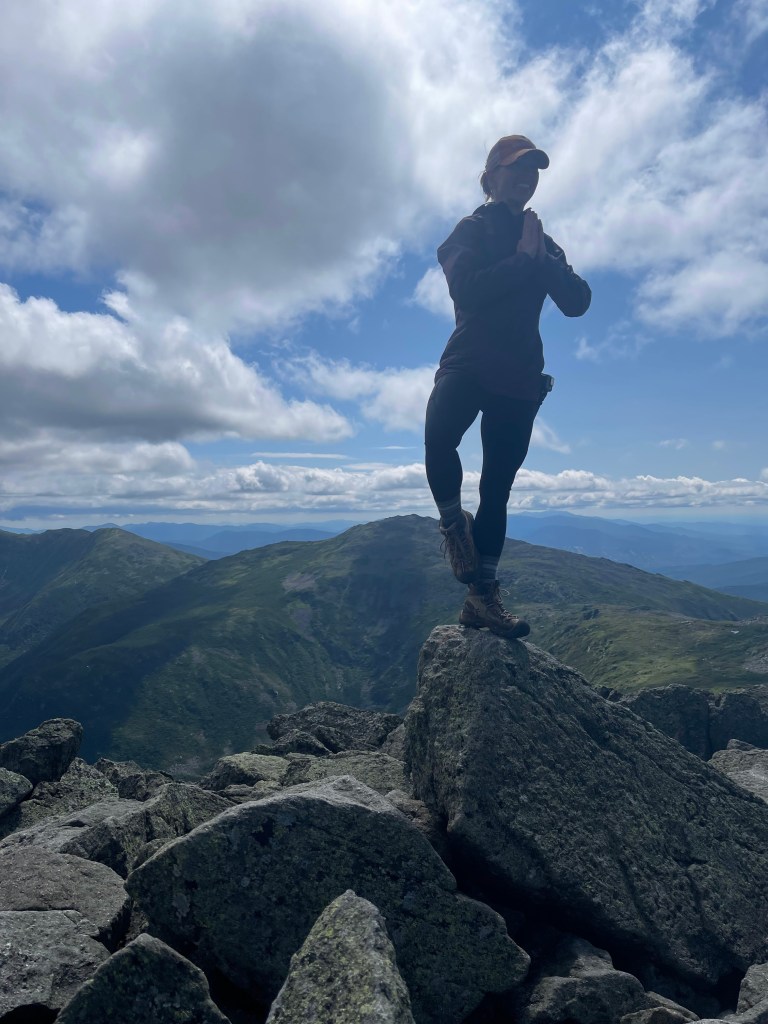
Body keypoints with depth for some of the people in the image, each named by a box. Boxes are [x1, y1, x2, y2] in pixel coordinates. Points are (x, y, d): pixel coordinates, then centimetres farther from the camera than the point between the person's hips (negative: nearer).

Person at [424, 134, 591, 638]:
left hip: (521, 377, 4)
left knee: (497, 487, 0)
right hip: (468, 365, -4)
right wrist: (523, 258, -6)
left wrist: (542, 257, -4)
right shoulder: (472, 230, 9)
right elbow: (467, 289, -13)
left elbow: (578, 301, 7)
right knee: (439, 438, -34)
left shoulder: (543, 243, 23)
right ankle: (453, 522, -8)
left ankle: (483, 595, 4)